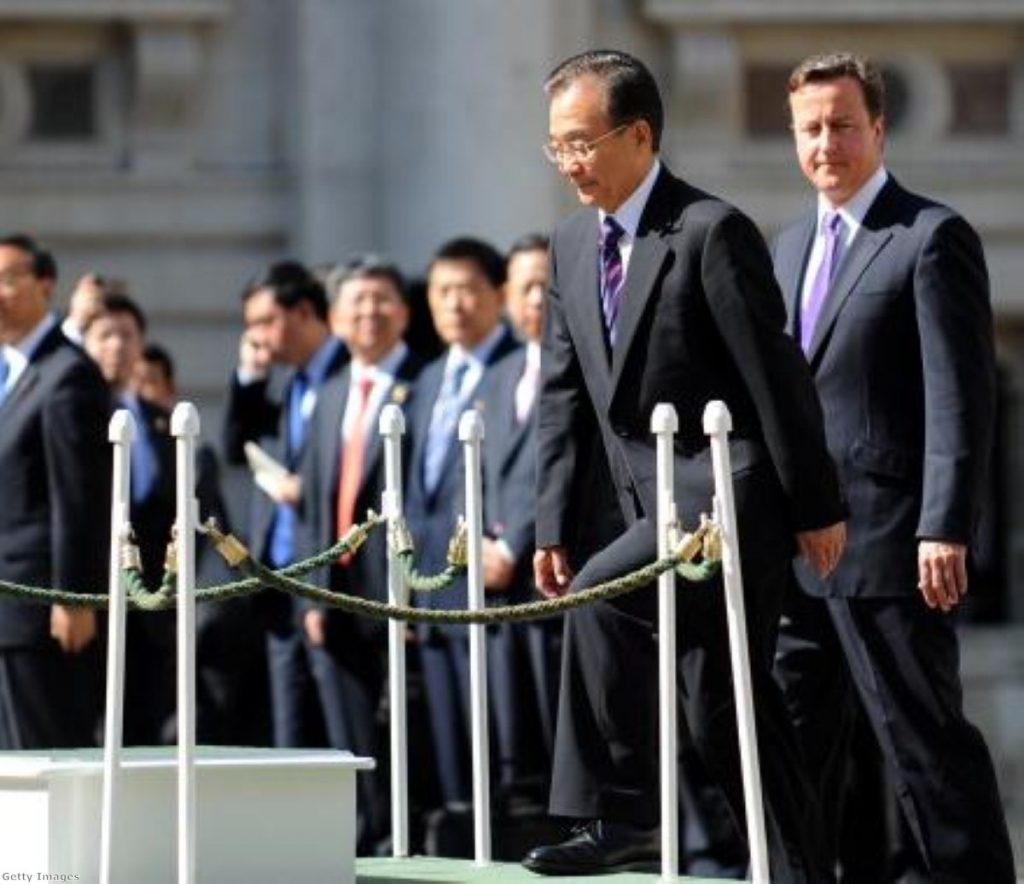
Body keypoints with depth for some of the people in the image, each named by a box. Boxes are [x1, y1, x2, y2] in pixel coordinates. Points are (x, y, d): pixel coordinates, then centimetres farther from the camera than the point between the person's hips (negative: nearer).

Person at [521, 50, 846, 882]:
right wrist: (553, 523, 8)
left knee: (600, 598, -27)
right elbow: (562, 393, 13)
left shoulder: (711, 232, -13)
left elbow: (778, 375, -13)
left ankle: (620, 815, -20)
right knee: (723, 713, 8)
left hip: (731, 496, -8)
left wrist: (816, 508, -12)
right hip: (657, 503, 8)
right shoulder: (573, 245, 10)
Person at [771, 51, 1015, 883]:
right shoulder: (792, 245, 17)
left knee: (928, 744, -5)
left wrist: (945, 530, -19)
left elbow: (961, 399, -13)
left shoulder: (932, 238, -7)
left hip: (885, 545, -8)